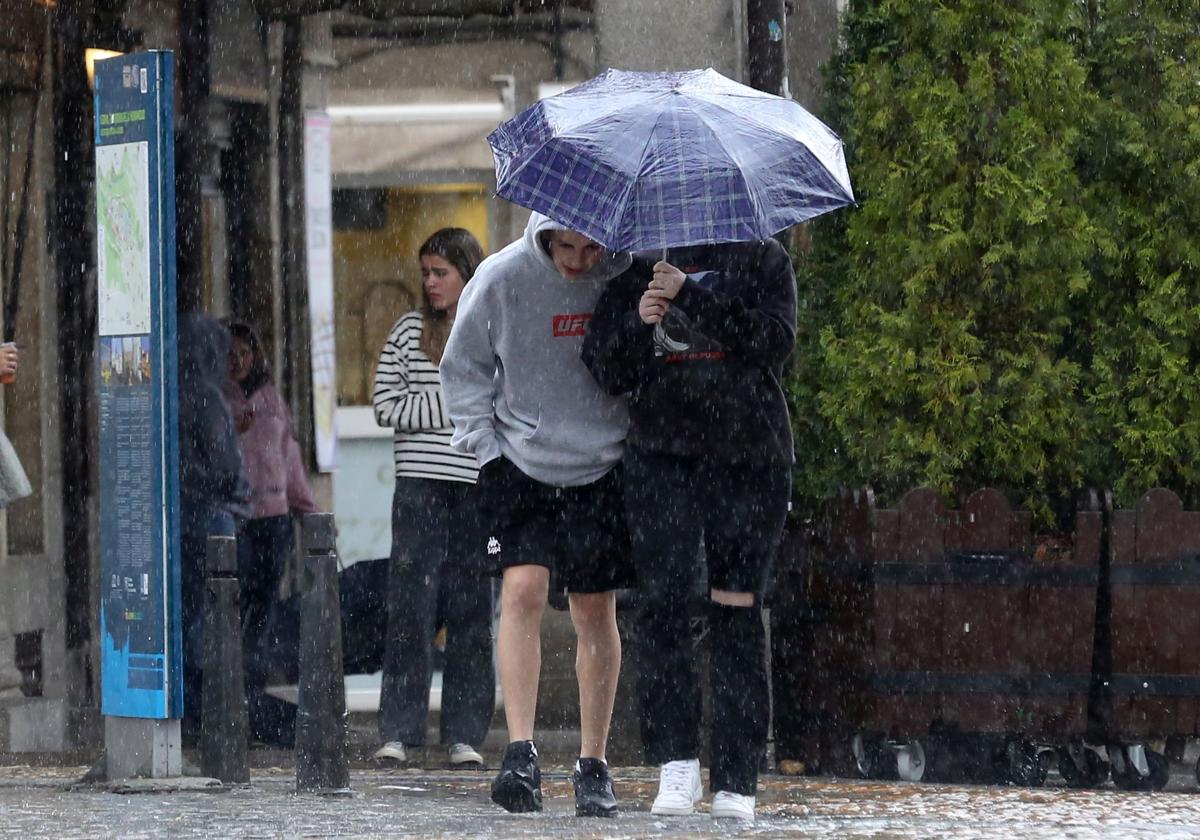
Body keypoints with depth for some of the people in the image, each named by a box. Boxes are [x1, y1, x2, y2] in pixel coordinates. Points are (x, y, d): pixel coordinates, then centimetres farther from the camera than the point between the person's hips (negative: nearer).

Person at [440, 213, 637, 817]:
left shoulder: (629, 274, -7)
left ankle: (593, 765, 15)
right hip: (520, 465, -1)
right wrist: (484, 444, -3)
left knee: (596, 613, 4)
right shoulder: (502, 278, -10)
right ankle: (521, 755, -19)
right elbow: (463, 367, 4)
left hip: (602, 469, 1)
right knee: (523, 590, -17)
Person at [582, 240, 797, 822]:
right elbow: (606, 370, 9)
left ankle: (736, 779, 1)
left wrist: (692, 296, -16)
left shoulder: (762, 259, 7)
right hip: (660, 456, 1)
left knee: (736, 610, -2)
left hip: (747, 455, -1)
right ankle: (676, 762, -7)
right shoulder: (635, 270, 14)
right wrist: (638, 323, -10)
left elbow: (775, 341, -9)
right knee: (661, 599, -12)